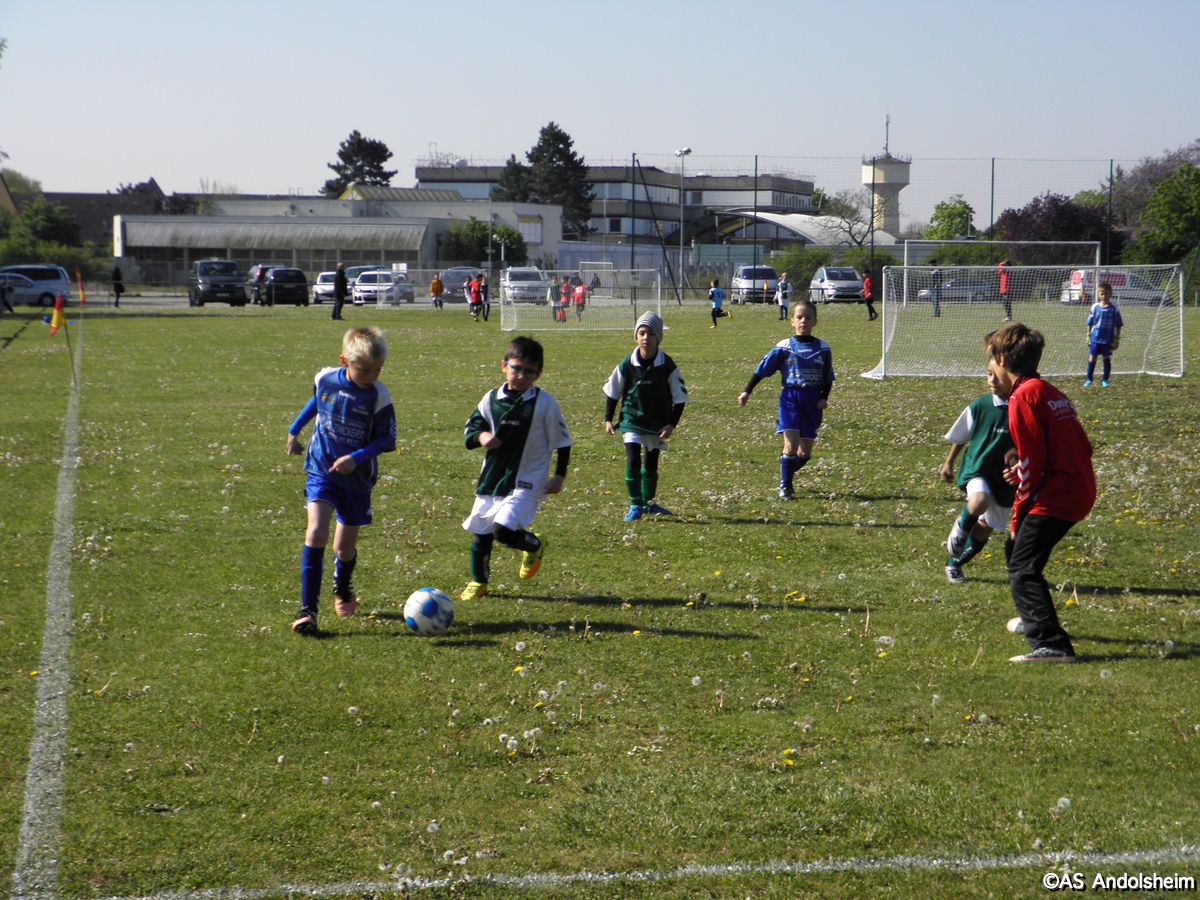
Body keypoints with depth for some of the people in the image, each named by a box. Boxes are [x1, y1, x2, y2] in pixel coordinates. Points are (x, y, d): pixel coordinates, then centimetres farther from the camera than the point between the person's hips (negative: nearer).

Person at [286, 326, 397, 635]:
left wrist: (357, 457, -23)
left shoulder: (378, 396, -15)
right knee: (316, 532, -20)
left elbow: (387, 439, -10)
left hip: (357, 479, 0)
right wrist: (294, 430, 25)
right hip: (321, 471, 0)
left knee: (345, 546, 11)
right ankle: (307, 609, -19)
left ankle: (343, 588, 47)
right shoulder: (325, 379, -7)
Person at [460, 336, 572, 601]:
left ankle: (535, 545, 12)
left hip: (526, 482, -4)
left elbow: (562, 441, -1)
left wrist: (559, 476, -3)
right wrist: (480, 437, -12)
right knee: (480, 533, 10)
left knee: (503, 529, -20)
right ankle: (478, 582, 31)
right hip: (491, 479, 4)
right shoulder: (491, 399, 0)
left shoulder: (544, 403, -9)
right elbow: (470, 427, 11)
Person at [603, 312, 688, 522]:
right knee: (633, 462, -13)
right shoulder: (627, 364, -10)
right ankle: (635, 505, -1)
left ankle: (648, 503, 31)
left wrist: (672, 424, -10)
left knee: (651, 465, 12)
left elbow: (680, 398, -3)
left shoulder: (667, 366, -11)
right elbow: (612, 392, 4)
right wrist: (608, 419, 3)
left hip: (658, 423, 1)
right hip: (632, 420, -1)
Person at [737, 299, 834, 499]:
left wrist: (824, 398, -4)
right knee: (791, 444, -14)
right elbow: (762, 370, 1)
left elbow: (828, 378, 10)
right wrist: (747, 391, -4)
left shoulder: (822, 348, 3)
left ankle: (787, 472, 32)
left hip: (813, 402, 2)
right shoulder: (784, 347, -3)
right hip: (790, 398, -2)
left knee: (805, 451, 3)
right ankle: (785, 486, 0)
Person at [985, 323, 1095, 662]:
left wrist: (1018, 514, -7)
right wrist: (1023, 471, 16)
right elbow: (1082, 447, 18)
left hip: (1055, 496, -10)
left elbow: (1032, 461, -16)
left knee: (1022, 568, -14)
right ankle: (1035, 619, 47)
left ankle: (1051, 645, -24)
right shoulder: (1050, 392, 18)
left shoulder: (1023, 396, -12)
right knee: (1015, 548, 28)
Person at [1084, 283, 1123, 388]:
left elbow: (1118, 325, 1)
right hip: (1095, 338, 1)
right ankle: (1089, 379, 13)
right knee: (1092, 358, 4)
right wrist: (1088, 336, 5)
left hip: (1108, 339, -1)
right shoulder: (1095, 307, -1)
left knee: (1107, 359, 7)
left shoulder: (1114, 309, -4)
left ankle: (1105, 380, 17)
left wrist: (1117, 339, -1)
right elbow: (1090, 323, 6)